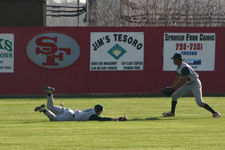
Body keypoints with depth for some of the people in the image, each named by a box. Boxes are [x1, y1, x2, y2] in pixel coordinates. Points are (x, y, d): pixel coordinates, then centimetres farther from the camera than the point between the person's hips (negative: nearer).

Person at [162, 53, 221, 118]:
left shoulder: (184, 67, -23)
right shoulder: (178, 67, 9)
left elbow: (184, 80, -28)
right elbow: (177, 79, 23)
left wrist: (176, 87, -24)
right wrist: (172, 87, 21)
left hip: (195, 84, -10)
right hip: (187, 85, 10)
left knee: (200, 103, -21)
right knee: (174, 96, 10)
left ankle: (215, 113, -16)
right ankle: (172, 113, 25)